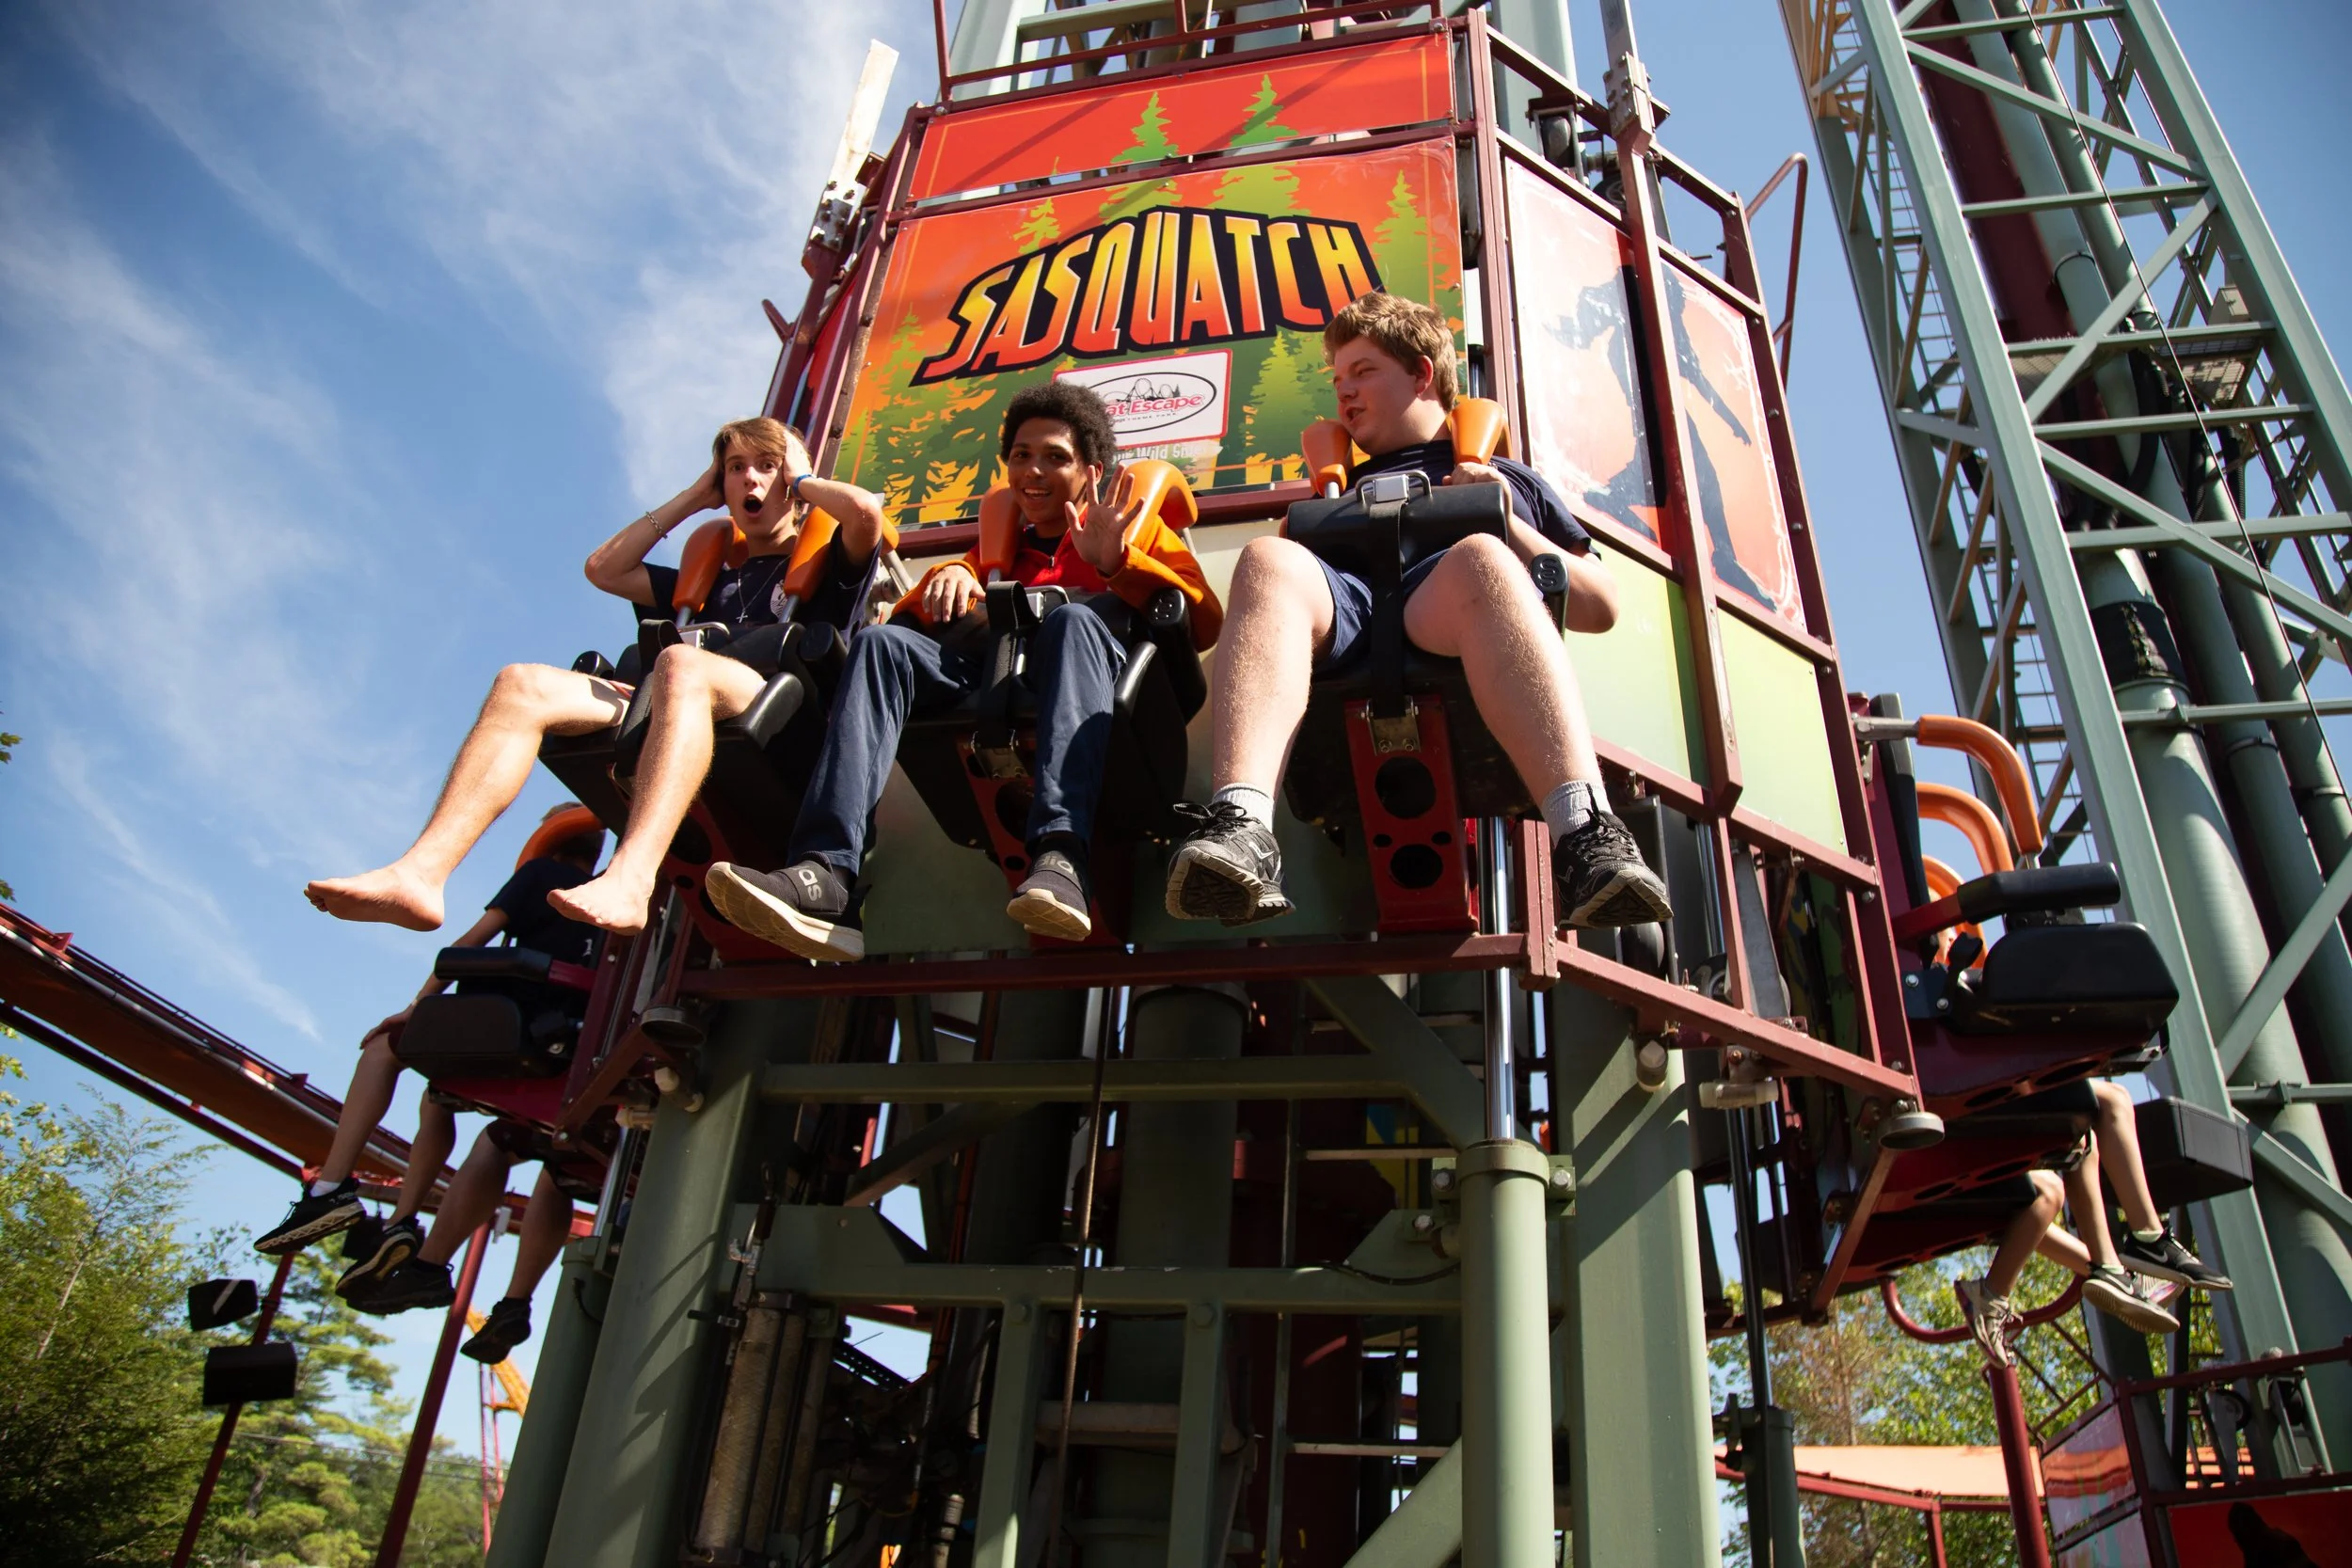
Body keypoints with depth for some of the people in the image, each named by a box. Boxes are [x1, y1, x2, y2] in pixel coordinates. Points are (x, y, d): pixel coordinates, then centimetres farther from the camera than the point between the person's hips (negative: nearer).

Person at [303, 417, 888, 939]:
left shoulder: (824, 567, 23)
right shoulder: (713, 584, 39)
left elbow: (868, 511, 0)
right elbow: (603, 568, 37)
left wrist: (799, 481, 20)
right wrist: (692, 499, 37)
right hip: (680, 712, 6)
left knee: (681, 664, -40)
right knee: (522, 684, -16)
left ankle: (629, 880, -60)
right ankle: (420, 873, -34)